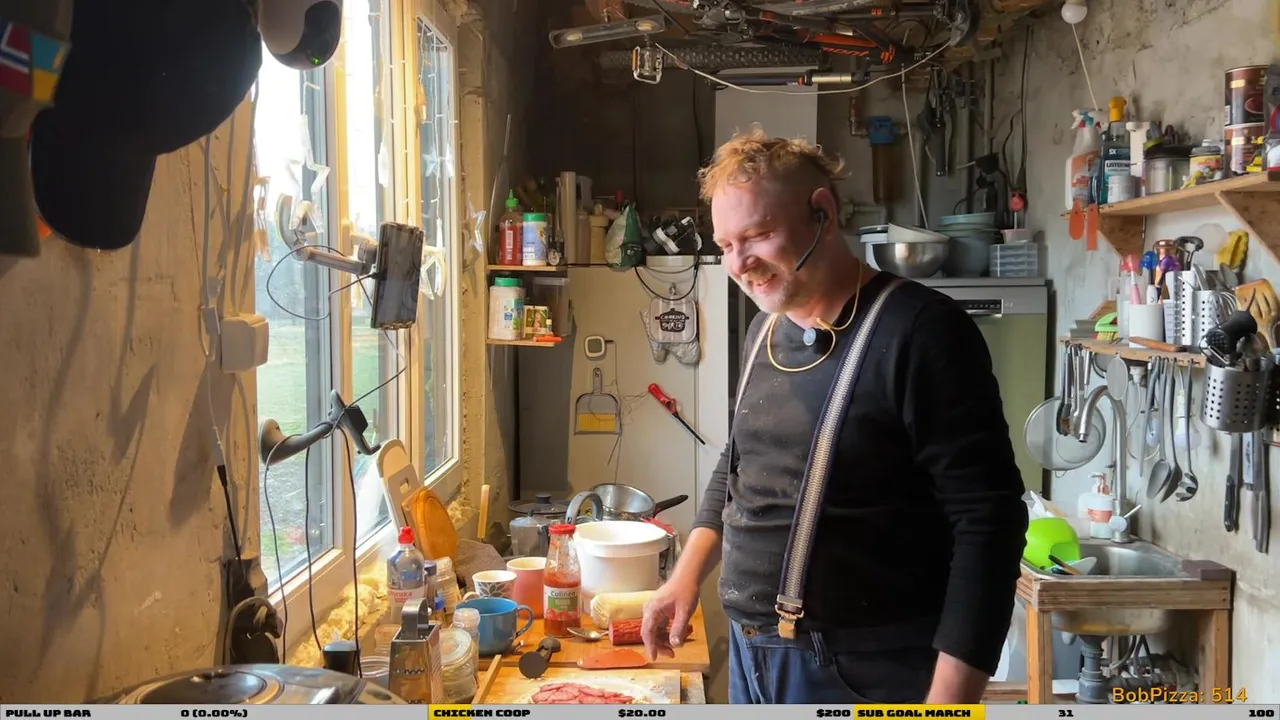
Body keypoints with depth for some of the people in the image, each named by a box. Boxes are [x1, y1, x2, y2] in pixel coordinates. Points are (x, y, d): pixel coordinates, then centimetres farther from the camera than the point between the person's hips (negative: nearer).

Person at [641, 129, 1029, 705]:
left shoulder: (918, 331, -17)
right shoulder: (764, 331, 6)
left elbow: (988, 523, -20)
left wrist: (948, 701, -24)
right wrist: (689, 572, 10)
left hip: (864, 676, -7)